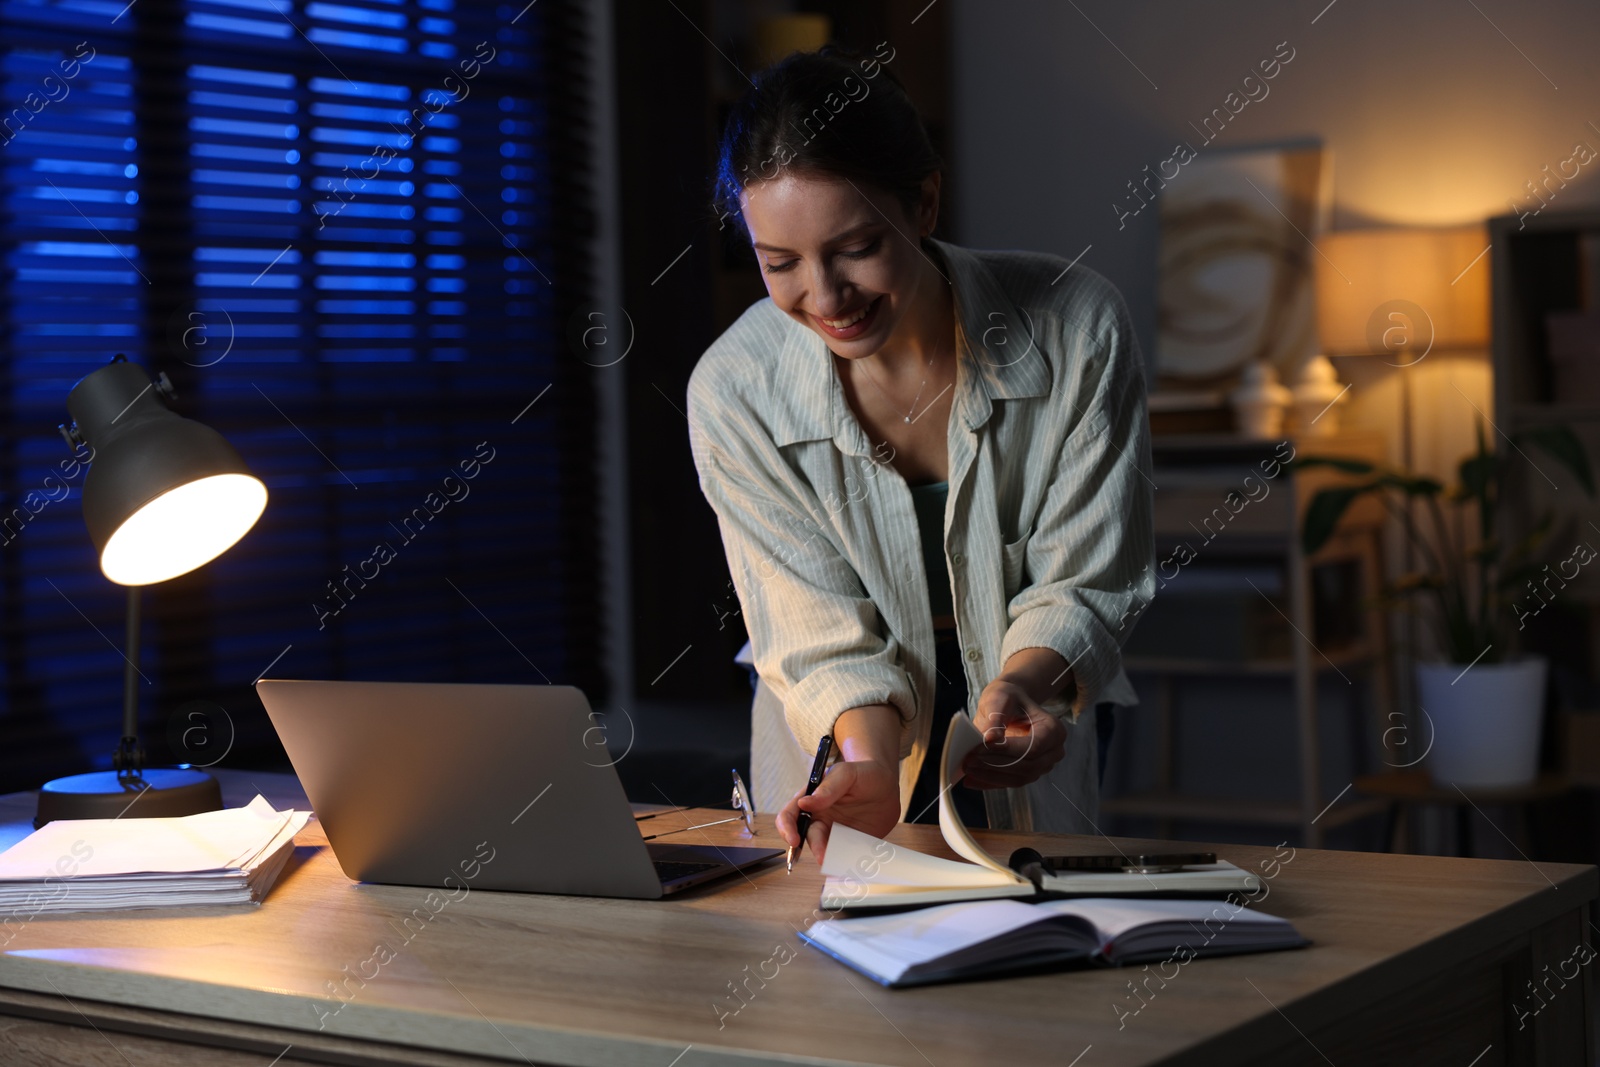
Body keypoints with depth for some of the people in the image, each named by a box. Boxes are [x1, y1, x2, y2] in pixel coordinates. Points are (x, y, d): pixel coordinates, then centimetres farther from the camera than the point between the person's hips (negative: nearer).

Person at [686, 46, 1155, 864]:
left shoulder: (1076, 330, -21)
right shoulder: (733, 391, -20)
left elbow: (1084, 582, -13)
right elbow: (823, 633, -16)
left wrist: (1023, 684, -34)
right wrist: (868, 759, -36)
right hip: (843, 742, 0)